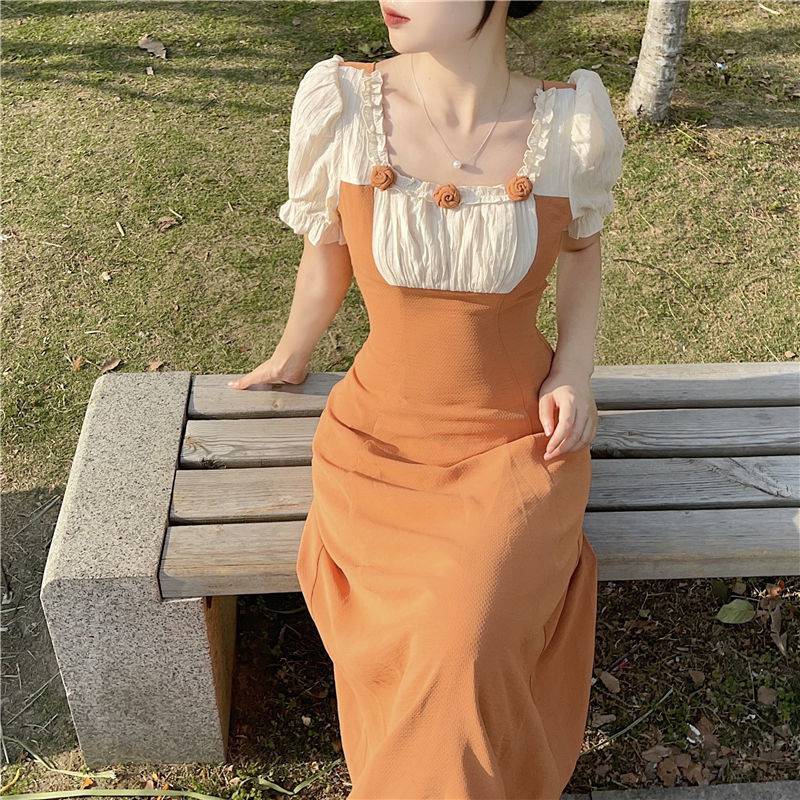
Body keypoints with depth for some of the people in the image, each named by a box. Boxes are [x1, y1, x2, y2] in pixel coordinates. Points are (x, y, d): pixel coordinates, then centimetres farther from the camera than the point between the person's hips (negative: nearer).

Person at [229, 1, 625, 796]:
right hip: (383, 433, 1)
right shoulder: (337, 100, -13)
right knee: (457, 650, -22)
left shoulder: (573, 121, -12)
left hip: (521, 438, 0)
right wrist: (290, 359, 21)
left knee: (467, 643, -24)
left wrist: (575, 369, -2)